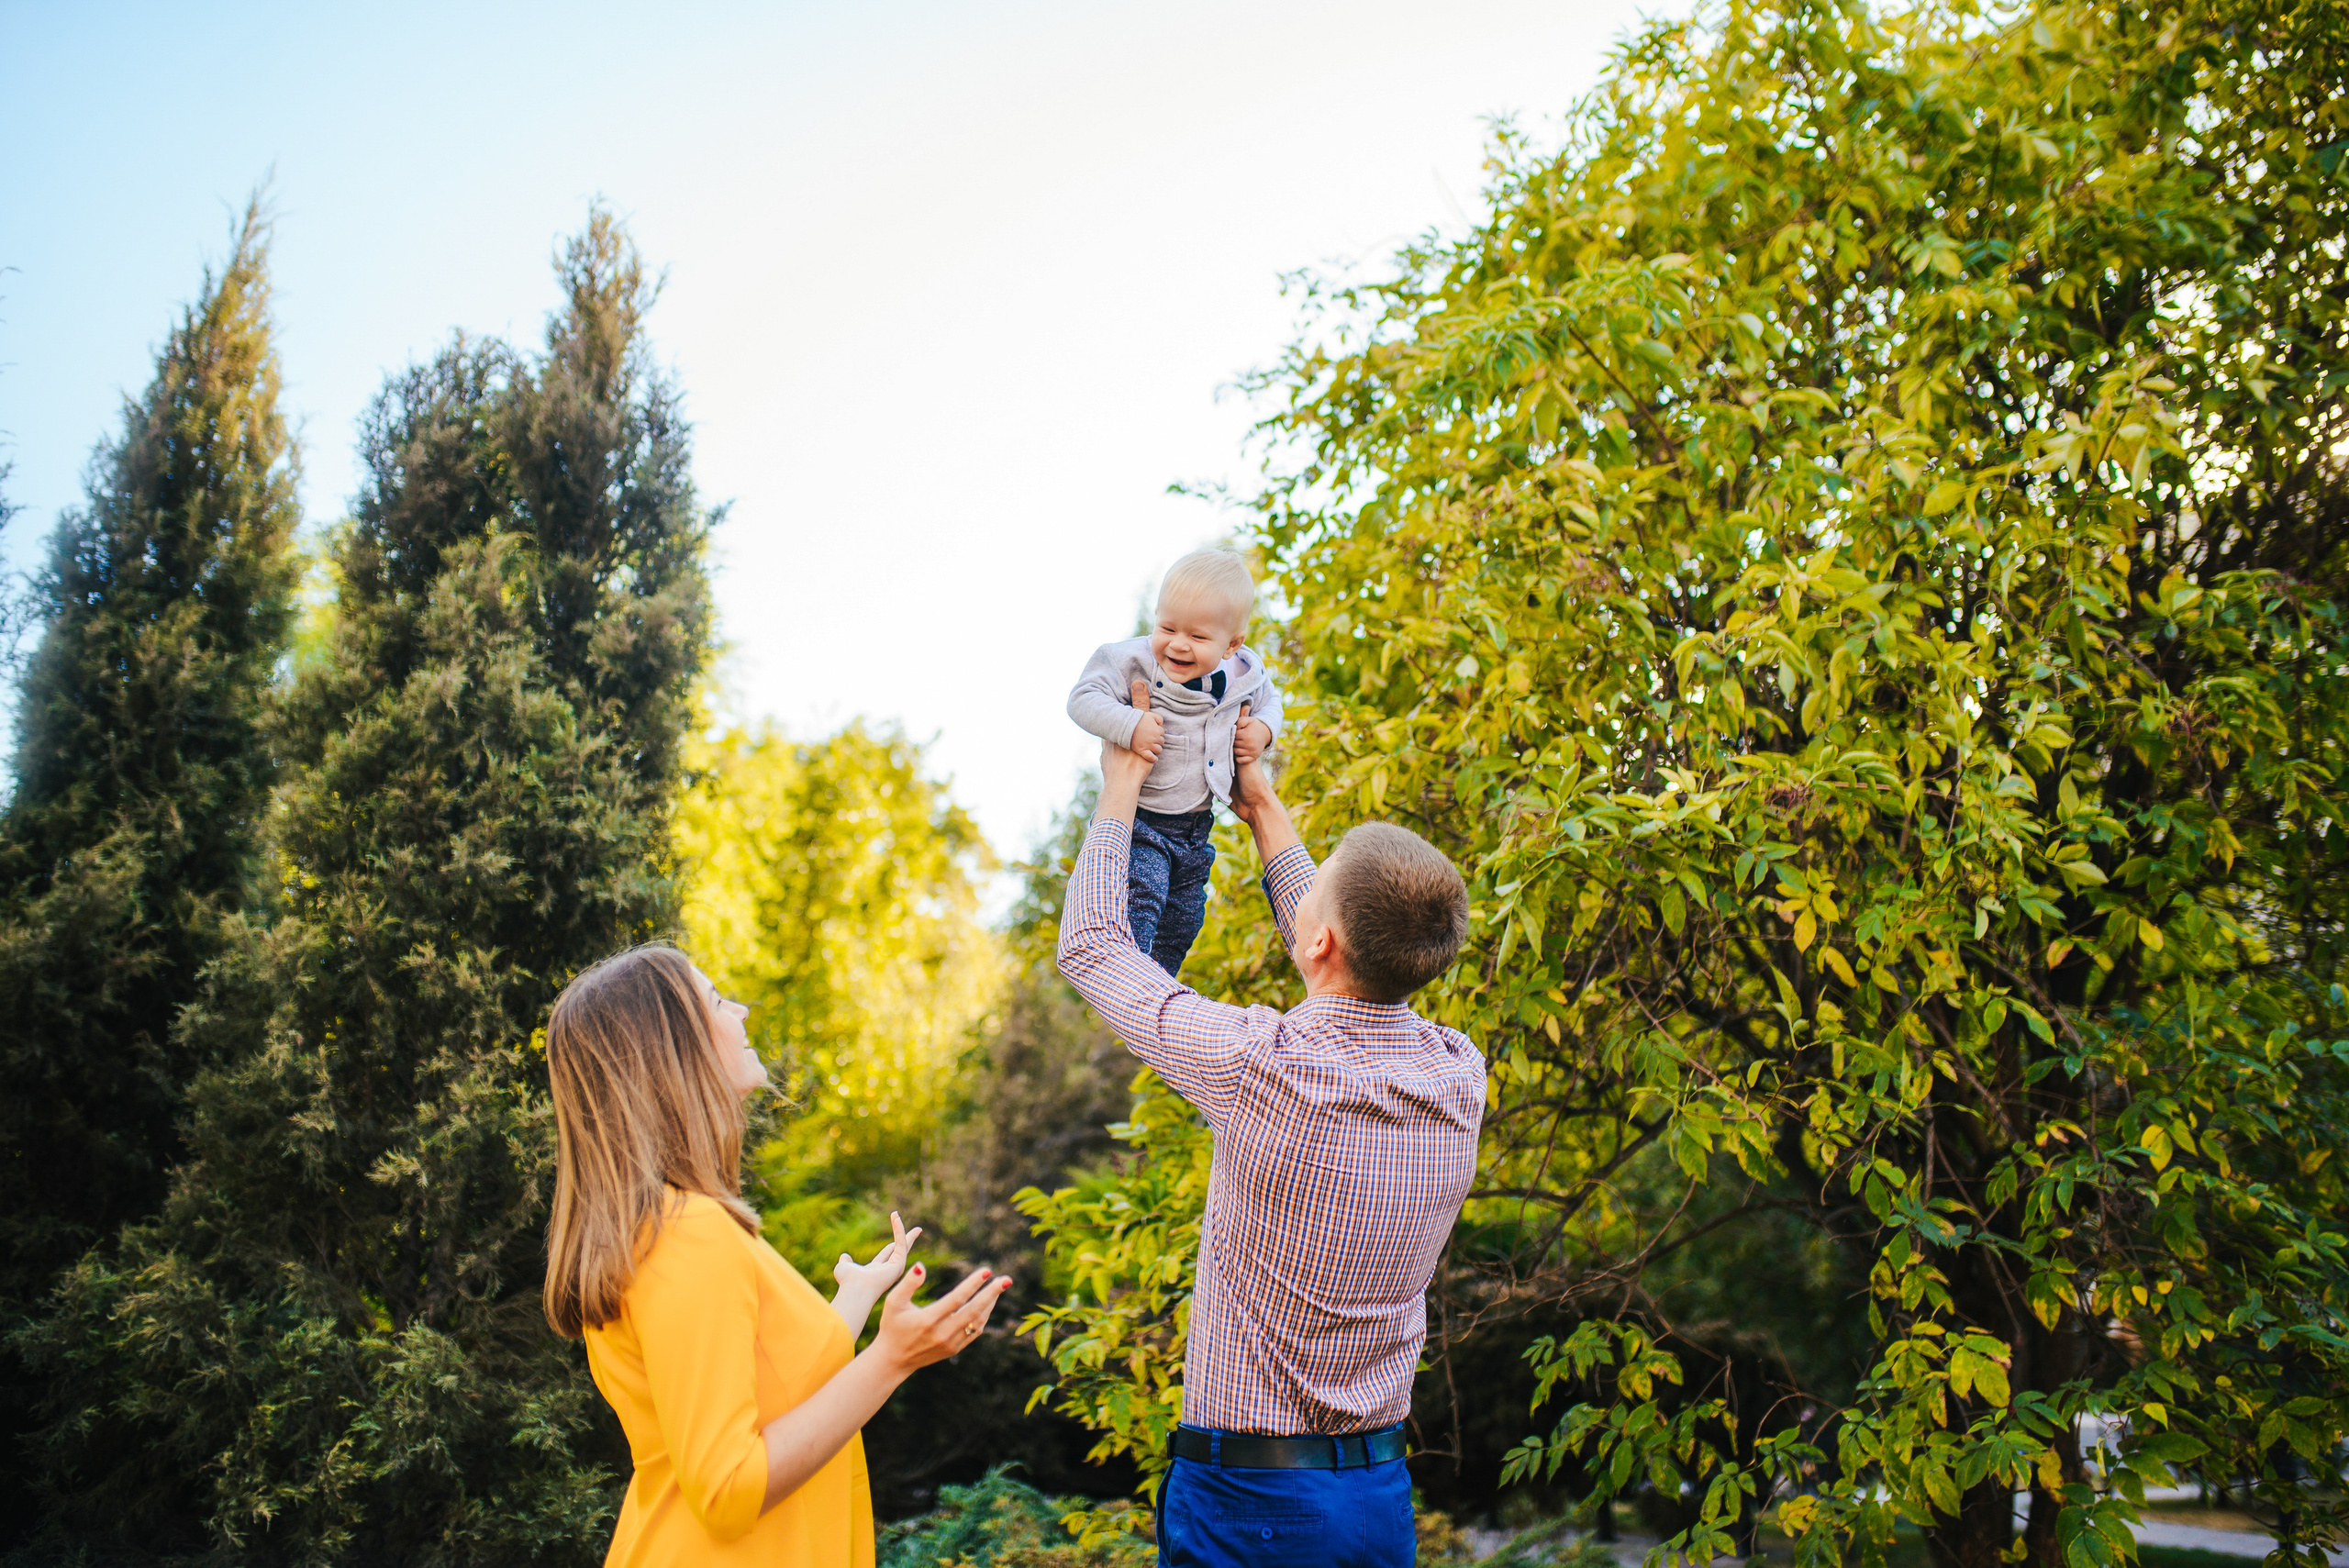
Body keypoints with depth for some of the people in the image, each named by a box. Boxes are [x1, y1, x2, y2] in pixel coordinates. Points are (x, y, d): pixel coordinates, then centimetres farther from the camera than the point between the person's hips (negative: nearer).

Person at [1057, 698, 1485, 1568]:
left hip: (1244, 1496, -5)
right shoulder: (1461, 1078, -8)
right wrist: (1266, 811, 20)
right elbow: (1352, 966, 13)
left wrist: (1119, 794, 5)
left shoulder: (1262, 1066, -24)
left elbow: (1090, 948, -9)